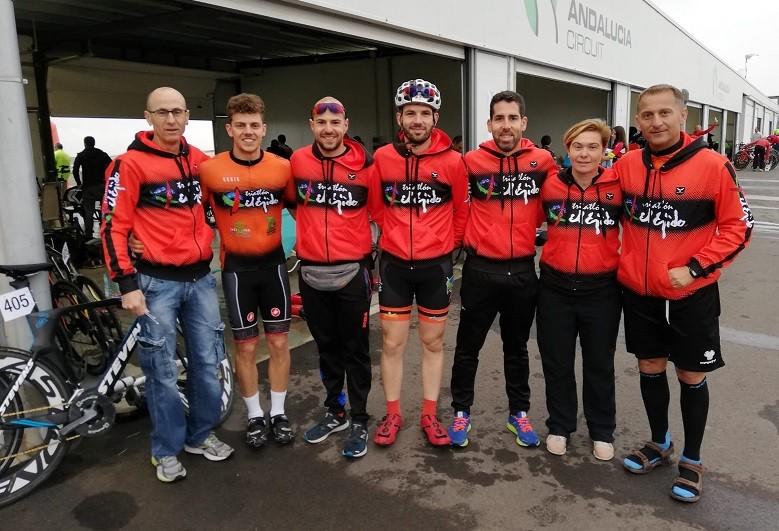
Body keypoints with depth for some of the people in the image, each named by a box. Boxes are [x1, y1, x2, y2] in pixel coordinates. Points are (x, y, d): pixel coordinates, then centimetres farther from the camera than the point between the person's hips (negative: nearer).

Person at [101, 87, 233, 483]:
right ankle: (167, 449, 22)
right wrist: (127, 284, -14)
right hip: (157, 282, -5)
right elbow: (114, 227, -10)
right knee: (162, 370, 4)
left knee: (207, 362, 12)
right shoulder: (130, 164, -9)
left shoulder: (200, 160, 7)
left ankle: (200, 435, 30)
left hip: (200, 278, 5)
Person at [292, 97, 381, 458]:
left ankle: (359, 421, 19)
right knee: (326, 346, 16)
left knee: (355, 349, 6)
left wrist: (376, 255, 3)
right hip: (311, 272, 3)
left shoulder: (365, 164, -7)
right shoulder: (298, 161, 0)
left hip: (352, 272, -3)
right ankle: (334, 412, 32)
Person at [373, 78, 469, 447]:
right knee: (392, 343, 7)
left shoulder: (452, 161, -8)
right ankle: (392, 415, 24)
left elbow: (462, 213, 4)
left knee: (433, 342, 11)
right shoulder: (383, 158, -5)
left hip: (435, 265, 0)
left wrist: (446, 244, 9)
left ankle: (430, 415, 26)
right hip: (394, 264, 1)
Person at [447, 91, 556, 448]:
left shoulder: (543, 162, -2)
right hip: (480, 269, -2)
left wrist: (528, 225, 8)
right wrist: (470, 237, 6)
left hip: (522, 270, 2)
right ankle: (461, 412, 25)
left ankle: (518, 414, 31)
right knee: (468, 345, 9)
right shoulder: (472, 162, -7)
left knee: (517, 346, 16)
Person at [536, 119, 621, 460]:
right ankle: (559, 426, 31)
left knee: (599, 365, 13)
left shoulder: (618, 186, -7)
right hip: (555, 287, 1)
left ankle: (602, 432, 32)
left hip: (602, 289, -1)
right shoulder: (550, 185, -3)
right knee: (556, 362, 12)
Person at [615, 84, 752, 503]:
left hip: (691, 295, -3)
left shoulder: (712, 165, -13)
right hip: (637, 292, 3)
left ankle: (691, 461, 29)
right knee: (650, 368, 15)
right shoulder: (626, 166, -3)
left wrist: (694, 268, -16)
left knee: (691, 376, 10)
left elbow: (738, 227, -8)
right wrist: (624, 263, 4)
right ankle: (659, 443, 37)